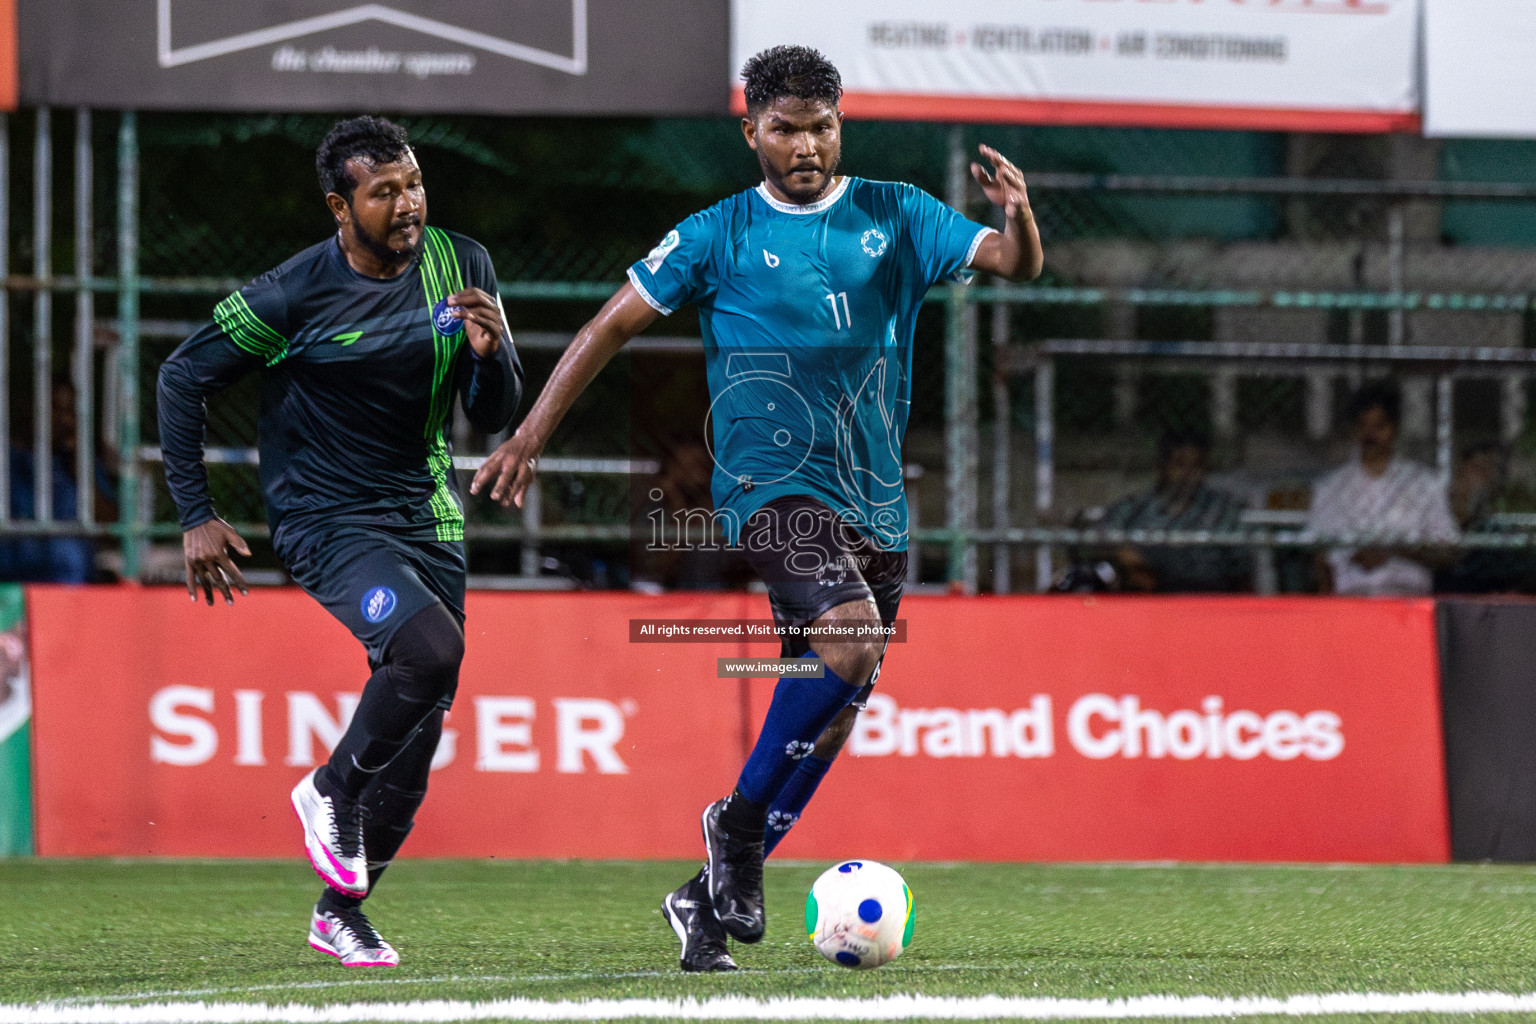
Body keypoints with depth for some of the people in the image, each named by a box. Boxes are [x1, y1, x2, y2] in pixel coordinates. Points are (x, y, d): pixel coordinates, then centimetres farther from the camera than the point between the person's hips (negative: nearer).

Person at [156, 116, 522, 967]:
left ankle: (341, 912, 23)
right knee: (430, 645, -30)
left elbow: (493, 417, 5)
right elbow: (183, 377, -4)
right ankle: (330, 790, -4)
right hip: (326, 521, -5)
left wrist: (489, 355, -18)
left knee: (417, 734, 5)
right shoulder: (295, 294, -15)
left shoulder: (460, 267, -1)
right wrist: (195, 515, -6)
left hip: (427, 516, 6)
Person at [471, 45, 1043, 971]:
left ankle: (709, 894, 16)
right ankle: (739, 823, -14)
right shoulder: (722, 235, 2)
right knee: (852, 634, -29)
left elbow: (1013, 263, 0)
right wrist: (530, 437, 3)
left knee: (832, 714, 4)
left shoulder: (894, 218, 9)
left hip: (874, 499, 5)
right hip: (772, 480, -5)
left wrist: (1019, 219, -24)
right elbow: (616, 323, 6)